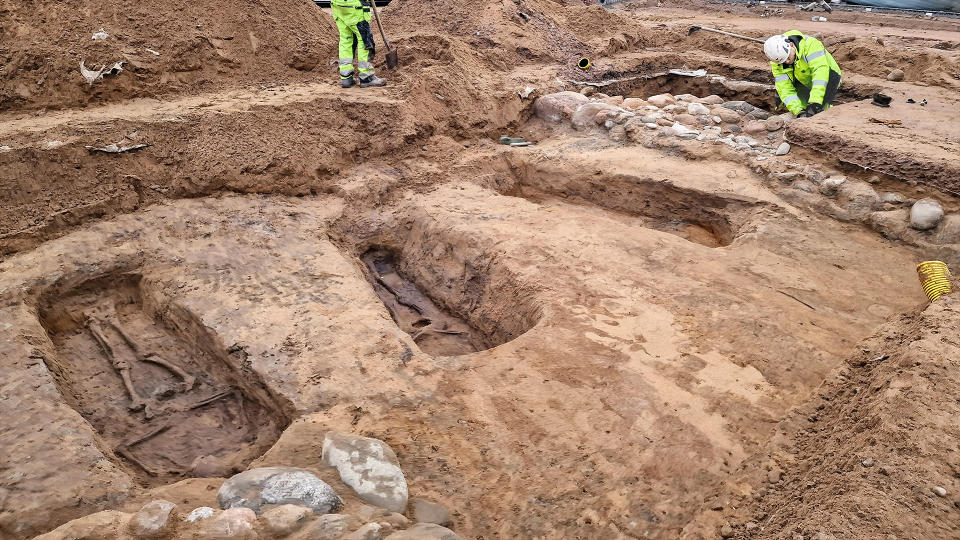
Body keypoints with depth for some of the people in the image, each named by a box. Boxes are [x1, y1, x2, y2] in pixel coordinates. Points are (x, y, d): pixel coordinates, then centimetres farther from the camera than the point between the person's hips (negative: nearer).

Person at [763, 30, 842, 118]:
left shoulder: (810, 44, -31)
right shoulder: (776, 64, -17)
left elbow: (821, 71, -40)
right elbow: (786, 90, -19)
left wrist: (815, 102, -49)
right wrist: (799, 111, -34)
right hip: (806, 83, 6)